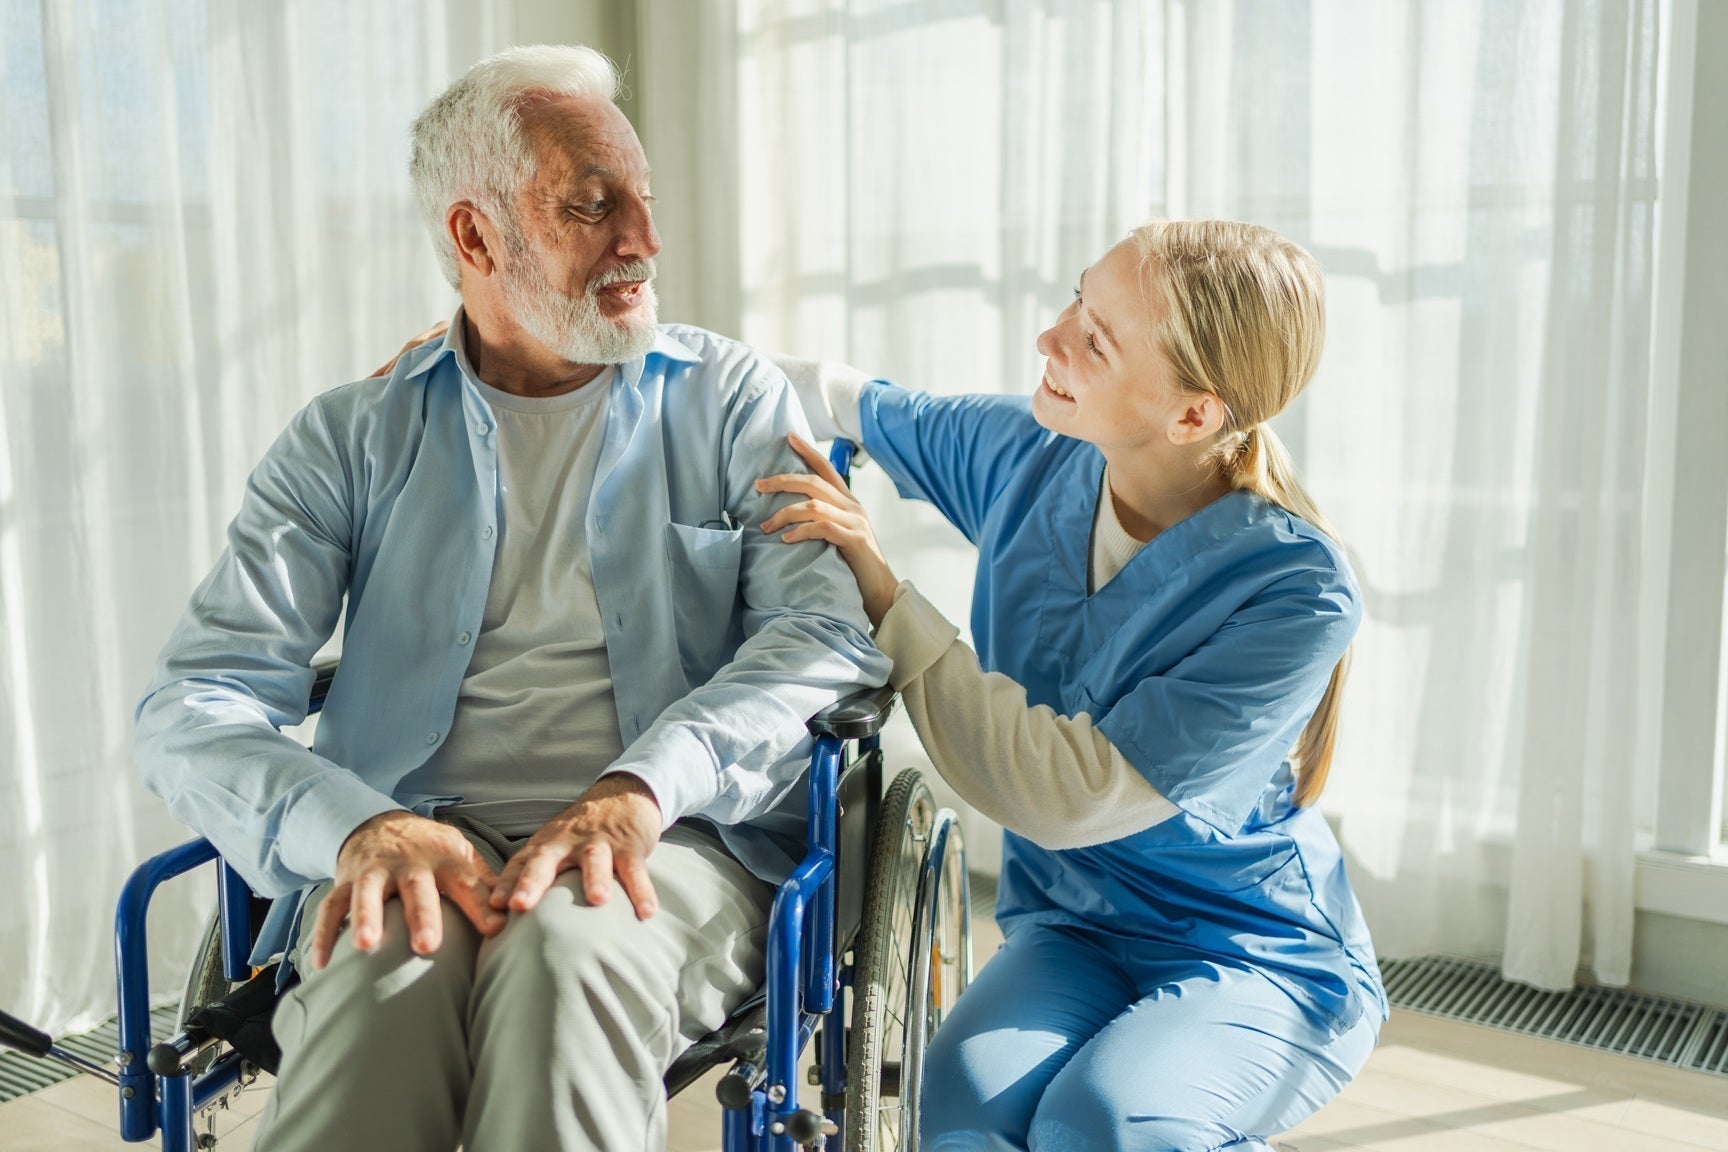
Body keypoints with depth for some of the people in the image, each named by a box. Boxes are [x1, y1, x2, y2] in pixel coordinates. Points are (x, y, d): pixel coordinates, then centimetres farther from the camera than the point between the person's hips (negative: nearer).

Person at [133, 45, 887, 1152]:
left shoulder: (734, 399, 9)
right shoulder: (353, 438, 10)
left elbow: (827, 635, -5)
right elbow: (195, 706, 2)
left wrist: (643, 786, -23)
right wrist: (358, 825, -20)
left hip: (678, 840, 0)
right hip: (427, 839, 1)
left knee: (572, 943, -34)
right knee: (388, 957, -33)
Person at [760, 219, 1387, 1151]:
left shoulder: (1297, 592, -23)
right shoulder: (1025, 459, -6)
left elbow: (1068, 799, -26)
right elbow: (844, 404, 13)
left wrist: (878, 589, -24)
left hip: (1263, 953, -2)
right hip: (1072, 929, 3)